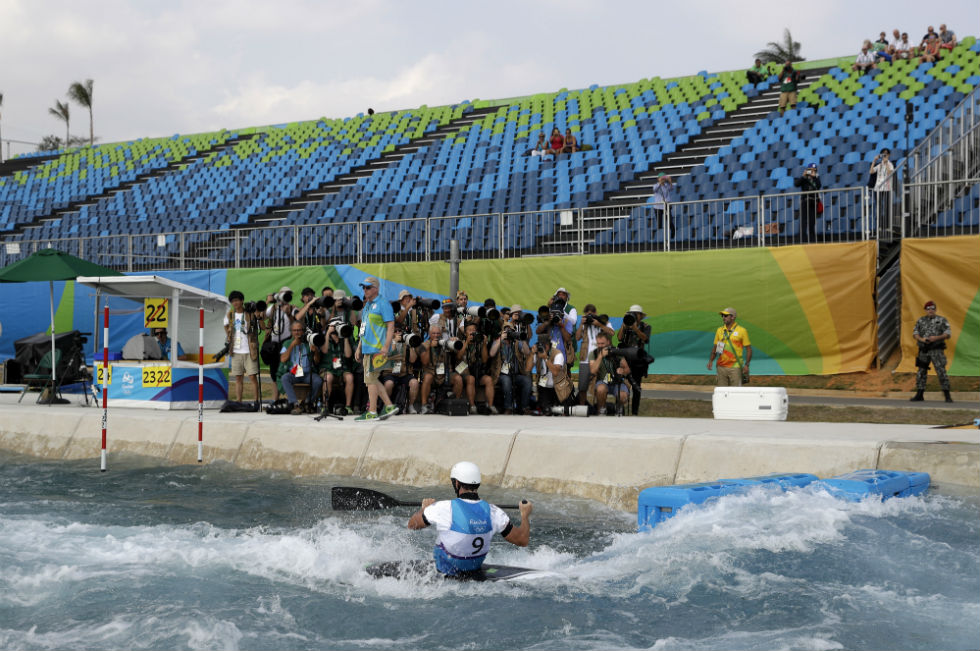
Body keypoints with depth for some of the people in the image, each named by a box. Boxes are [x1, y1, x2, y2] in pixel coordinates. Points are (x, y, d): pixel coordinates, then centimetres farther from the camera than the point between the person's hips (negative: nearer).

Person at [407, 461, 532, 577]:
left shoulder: (444, 508, -26)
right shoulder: (493, 512, -18)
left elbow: (412, 525, -9)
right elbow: (523, 540, -11)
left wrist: (424, 507, 12)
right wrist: (525, 515, 6)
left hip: (445, 570, -4)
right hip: (475, 567, 4)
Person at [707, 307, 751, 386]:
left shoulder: (742, 331, -2)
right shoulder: (719, 330, 10)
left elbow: (748, 349, 0)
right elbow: (715, 347, 16)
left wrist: (746, 365, -11)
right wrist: (711, 360, 1)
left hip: (735, 368, -4)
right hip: (721, 367, 4)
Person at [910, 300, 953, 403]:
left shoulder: (942, 320, 3)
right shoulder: (921, 320, 12)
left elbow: (948, 334, -3)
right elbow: (915, 334, 7)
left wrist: (936, 338, -20)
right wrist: (921, 339, -15)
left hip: (936, 350, -3)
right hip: (923, 350, 3)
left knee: (941, 372, -11)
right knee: (921, 372, 6)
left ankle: (947, 396, -8)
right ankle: (919, 395, 14)